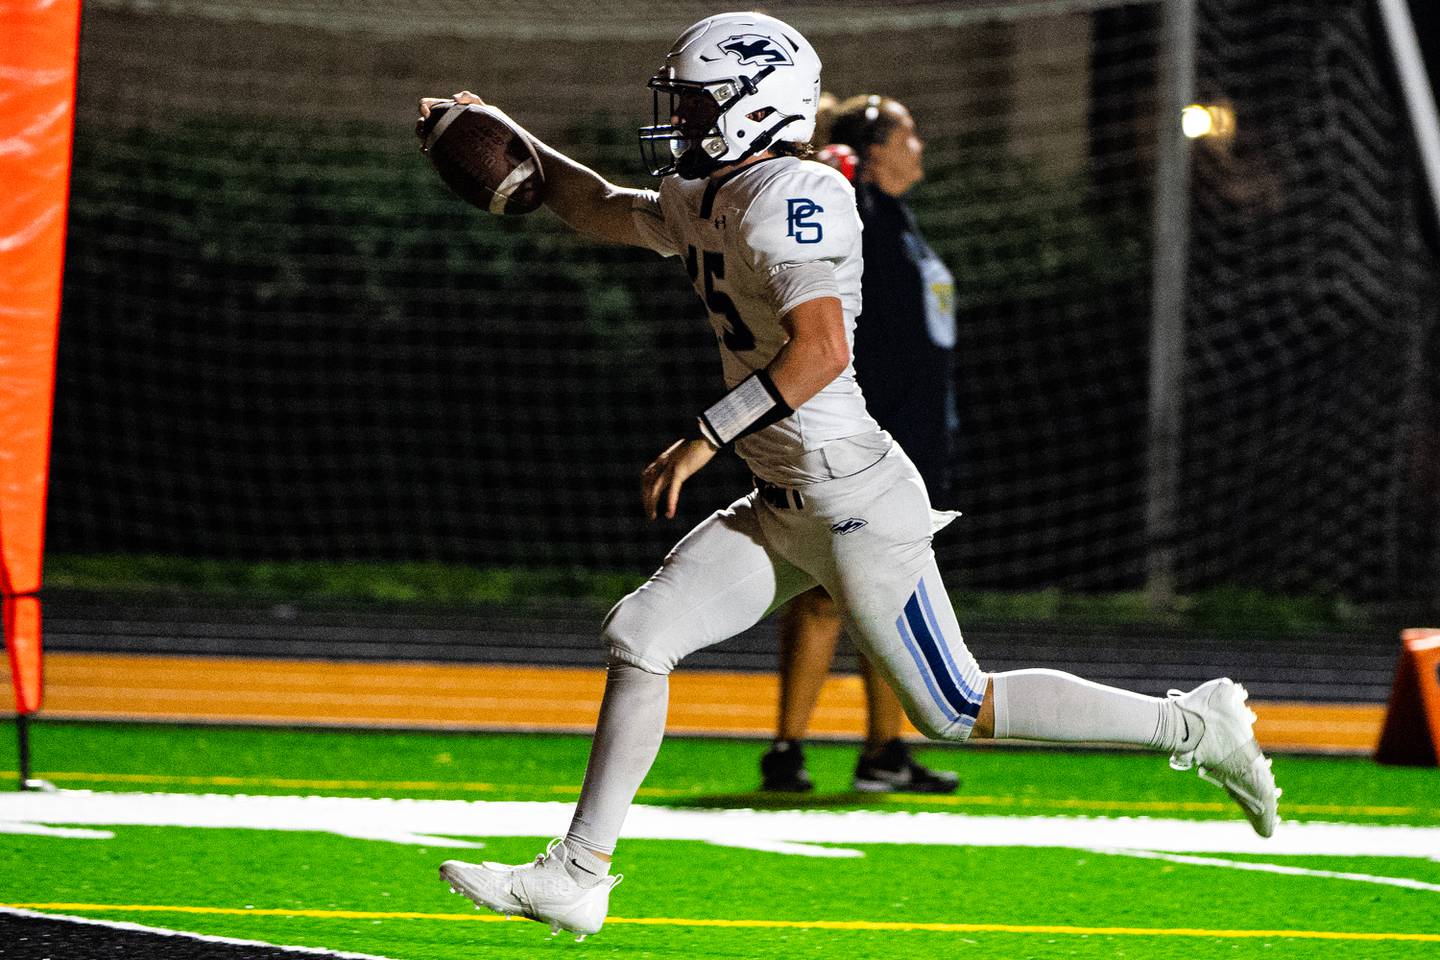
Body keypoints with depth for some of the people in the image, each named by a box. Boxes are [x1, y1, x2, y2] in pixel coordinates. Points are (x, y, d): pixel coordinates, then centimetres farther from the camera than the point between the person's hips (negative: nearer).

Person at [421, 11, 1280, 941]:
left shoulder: (789, 197, -18)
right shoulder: (706, 204, 11)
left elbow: (822, 350, -29)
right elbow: (602, 208, 32)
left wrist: (703, 441, -26)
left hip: (856, 503, -9)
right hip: (786, 507, 9)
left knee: (961, 710, -2)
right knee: (639, 634, 0)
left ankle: (1194, 725, 11)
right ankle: (576, 879, 3)